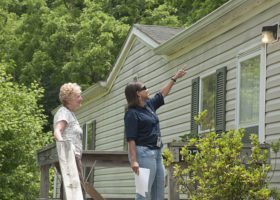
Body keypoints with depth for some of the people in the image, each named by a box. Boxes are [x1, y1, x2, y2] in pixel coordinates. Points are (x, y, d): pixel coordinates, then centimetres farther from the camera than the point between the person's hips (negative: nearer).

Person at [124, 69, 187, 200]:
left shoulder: (149, 106, 13)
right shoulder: (132, 113, -11)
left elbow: (162, 94, 30)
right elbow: (131, 139, -17)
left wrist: (175, 78, 36)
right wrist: (133, 160, -25)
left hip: (156, 153, 9)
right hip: (144, 153, -9)